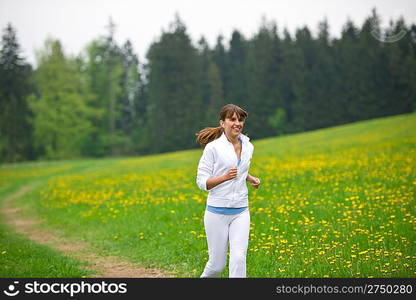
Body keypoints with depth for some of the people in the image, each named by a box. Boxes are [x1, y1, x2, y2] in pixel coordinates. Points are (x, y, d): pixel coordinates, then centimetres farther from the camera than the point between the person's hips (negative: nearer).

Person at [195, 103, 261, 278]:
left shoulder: (248, 147, 8)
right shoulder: (213, 148, -8)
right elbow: (201, 182, -8)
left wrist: (251, 179, 7)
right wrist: (225, 177, -23)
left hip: (241, 212, 4)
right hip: (217, 211, -4)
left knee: (239, 258, -13)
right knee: (217, 264, 5)